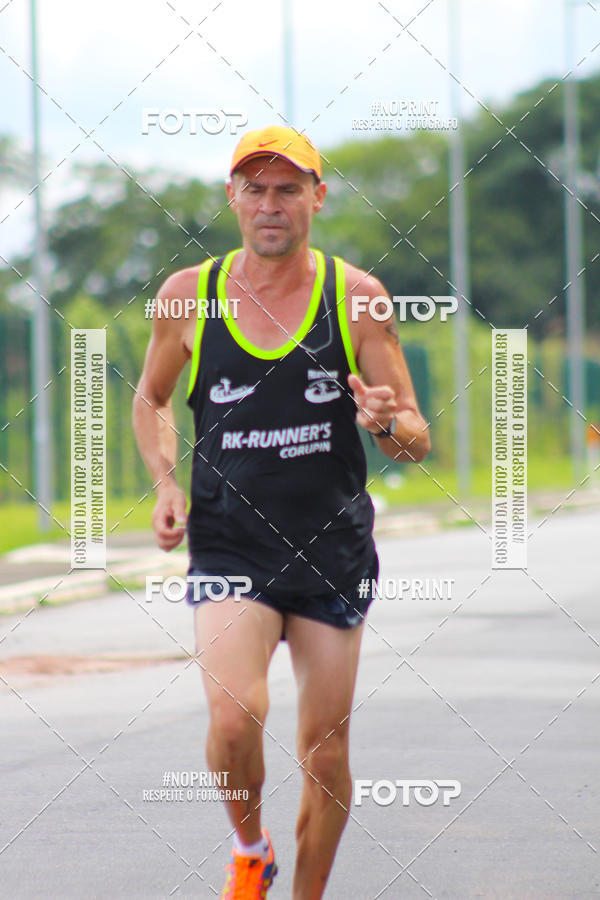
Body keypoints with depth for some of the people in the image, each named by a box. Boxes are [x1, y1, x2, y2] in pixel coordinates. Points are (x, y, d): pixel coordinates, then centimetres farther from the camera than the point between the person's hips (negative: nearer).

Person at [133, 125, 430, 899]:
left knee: (325, 753, 4)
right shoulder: (189, 296, 0)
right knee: (235, 718, -22)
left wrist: (388, 423, -22)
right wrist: (165, 482, 1)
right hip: (228, 549, -1)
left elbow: (417, 443, 1)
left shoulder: (357, 298, -2)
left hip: (334, 548, 1)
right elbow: (150, 400, 18)